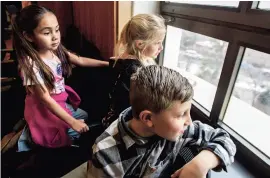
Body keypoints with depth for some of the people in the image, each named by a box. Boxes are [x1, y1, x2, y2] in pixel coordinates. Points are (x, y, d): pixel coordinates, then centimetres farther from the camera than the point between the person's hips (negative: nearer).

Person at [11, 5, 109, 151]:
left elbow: (80, 61, 2)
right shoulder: (31, 64, -29)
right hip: (44, 108, -7)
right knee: (77, 132, -4)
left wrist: (106, 63, -5)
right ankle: (32, 137, 14)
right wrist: (72, 122, -29)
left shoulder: (57, 50, -11)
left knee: (85, 116, 21)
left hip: (61, 101, 7)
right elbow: (45, 99, -27)